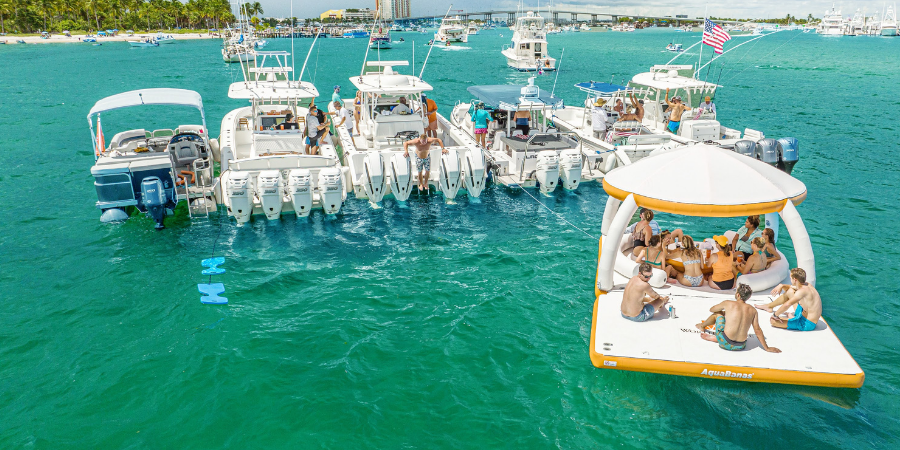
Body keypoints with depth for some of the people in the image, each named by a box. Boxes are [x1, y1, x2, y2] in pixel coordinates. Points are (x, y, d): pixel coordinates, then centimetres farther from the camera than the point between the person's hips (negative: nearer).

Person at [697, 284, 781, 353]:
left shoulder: (728, 304, -5)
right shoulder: (753, 310, 2)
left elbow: (711, 309, 13)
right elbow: (758, 330, 2)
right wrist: (767, 348, 10)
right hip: (740, 346, 3)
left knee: (718, 313, 21)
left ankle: (702, 325, 43)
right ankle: (714, 338, 28)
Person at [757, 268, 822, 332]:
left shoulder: (803, 291, -28)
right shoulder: (806, 285, 2)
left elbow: (787, 305, -36)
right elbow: (790, 287, 22)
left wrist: (775, 315, -22)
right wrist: (781, 286, 1)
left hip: (807, 324, -10)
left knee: (772, 320, -18)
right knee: (790, 291, 18)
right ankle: (769, 306, 34)